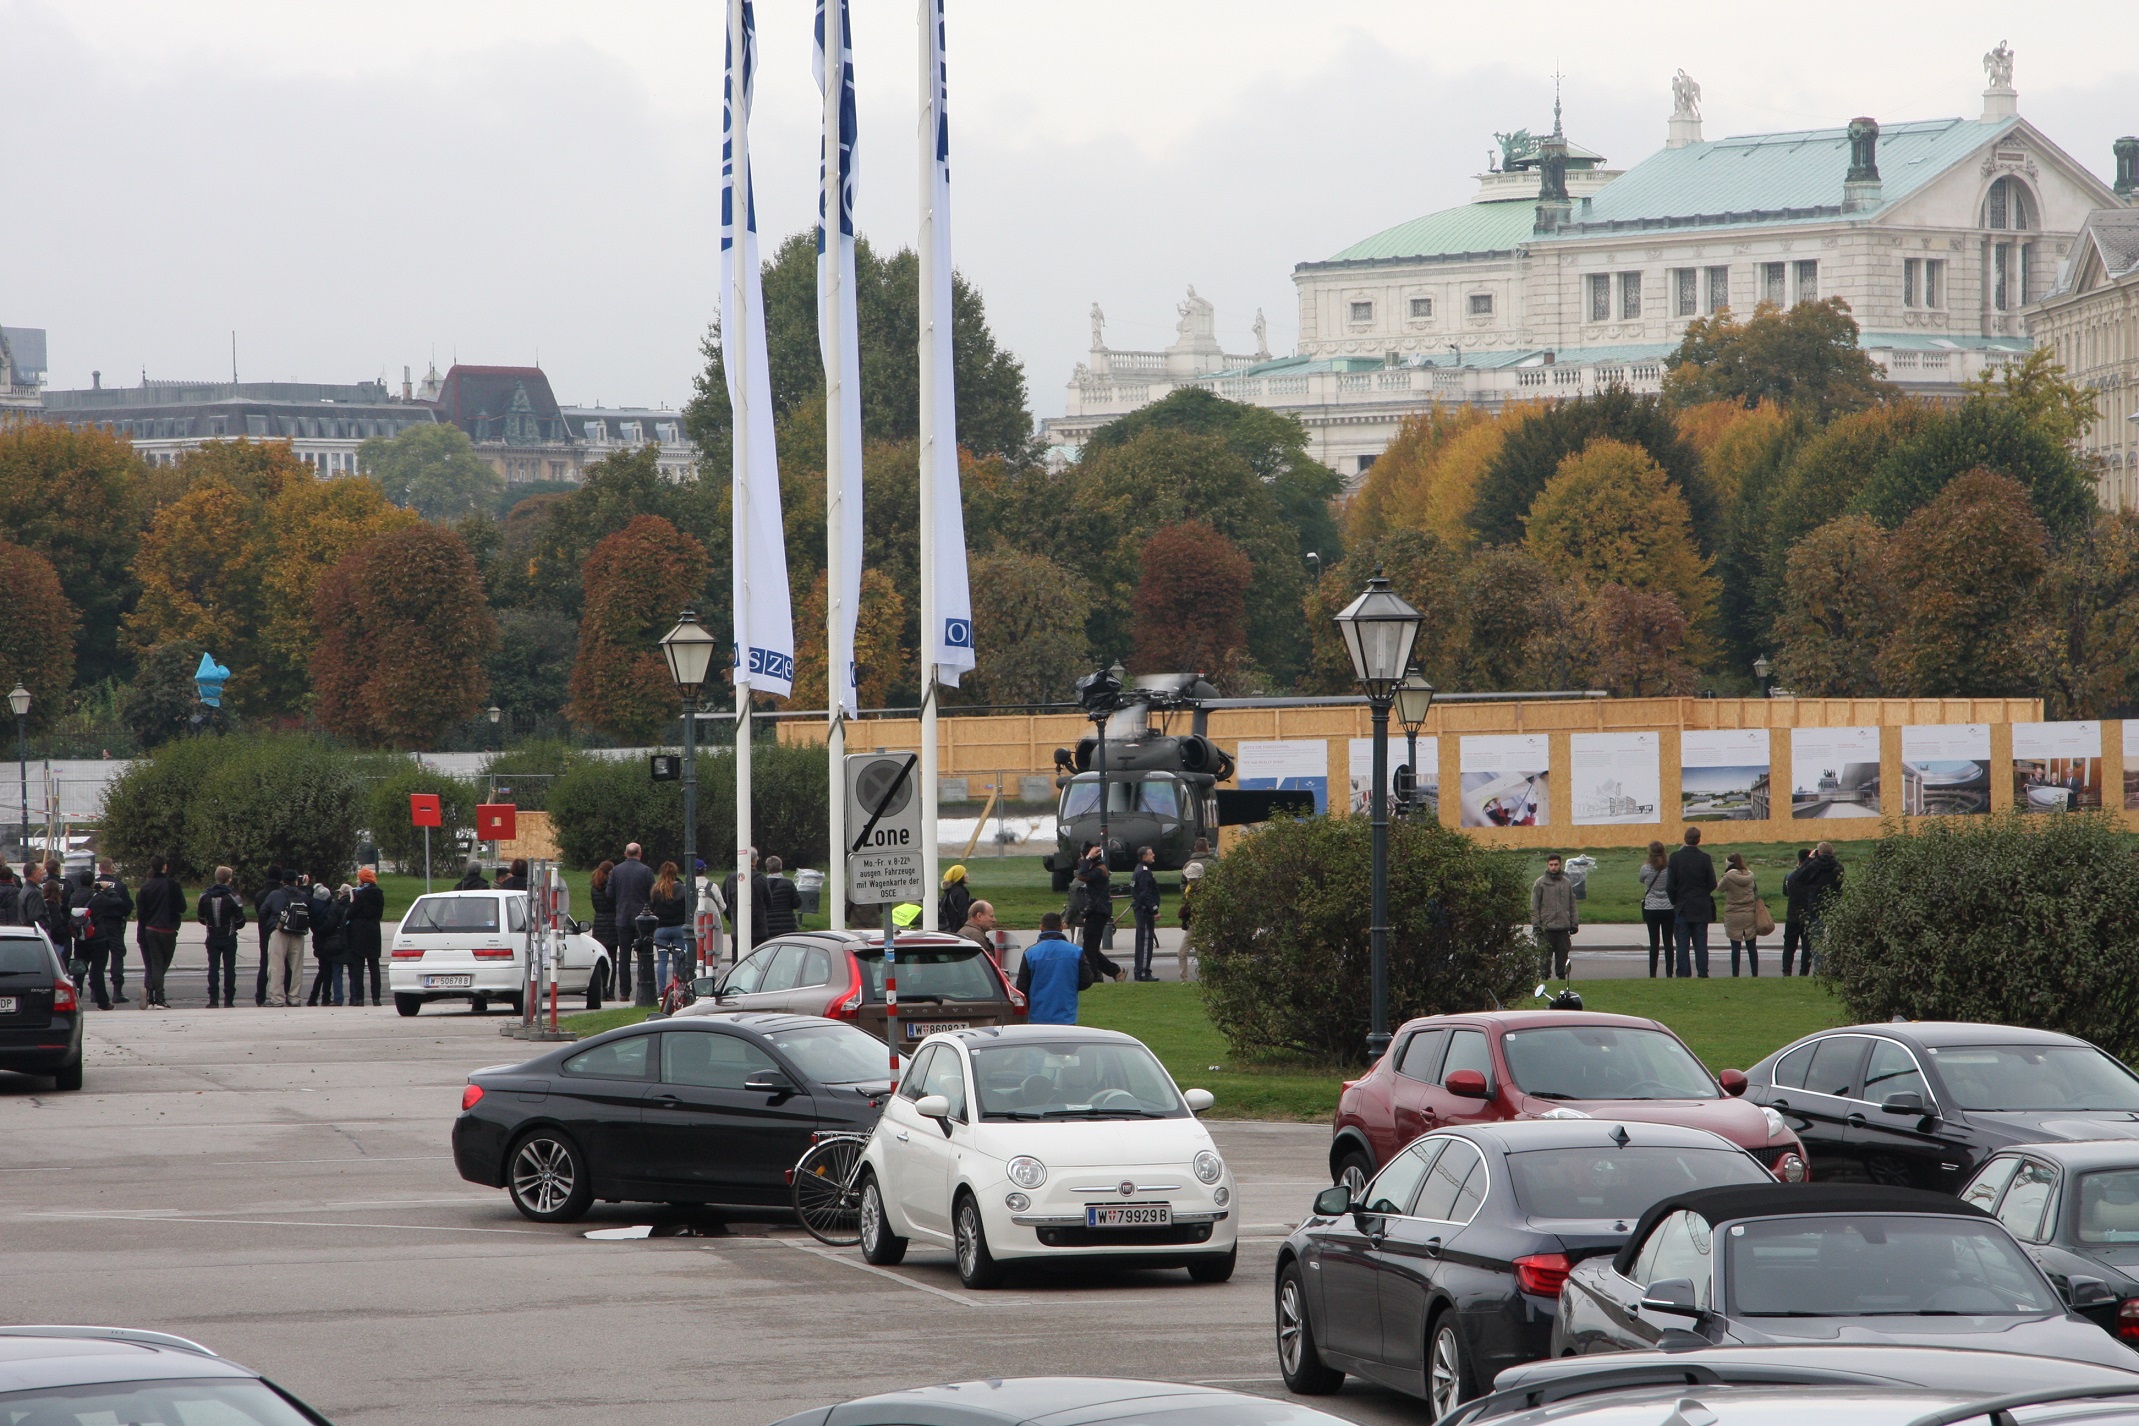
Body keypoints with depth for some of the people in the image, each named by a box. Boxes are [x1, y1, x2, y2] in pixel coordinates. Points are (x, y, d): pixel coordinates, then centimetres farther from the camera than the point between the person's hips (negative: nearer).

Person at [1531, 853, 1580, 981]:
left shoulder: (1567, 883, 10)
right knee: (1545, 956, -2)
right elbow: (1534, 906, -1)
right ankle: (1545, 977, 4)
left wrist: (1575, 923, 8)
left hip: (1563, 927, 3)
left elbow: (1572, 905, 14)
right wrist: (1536, 924, -8)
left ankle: (1562, 976, 14)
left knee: (1563, 954, 6)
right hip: (1546, 928, -3)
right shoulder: (1540, 883, 0)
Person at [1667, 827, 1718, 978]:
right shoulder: (1705, 858, -6)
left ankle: (1684, 974, 0)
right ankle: (1703, 973, 4)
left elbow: (1671, 885, -7)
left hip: (1682, 909, -1)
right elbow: (1712, 885, -2)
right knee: (1701, 943, 6)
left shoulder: (1675, 858, -9)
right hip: (1701, 908, 1)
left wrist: (1674, 903, 6)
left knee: (1683, 945, 3)